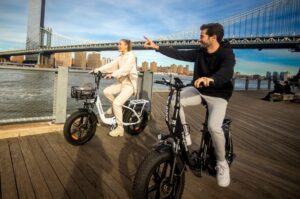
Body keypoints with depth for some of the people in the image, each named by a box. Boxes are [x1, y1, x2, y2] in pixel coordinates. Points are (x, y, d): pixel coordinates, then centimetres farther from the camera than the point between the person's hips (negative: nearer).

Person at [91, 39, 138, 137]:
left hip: (129, 84, -8)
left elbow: (125, 69, -30)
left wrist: (113, 74, -43)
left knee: (117, 103, -20)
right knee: (106, 91, -9)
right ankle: (115, 106, 18)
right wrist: (98, 69, -9)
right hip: (121, 82, 8)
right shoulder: (120, 57, 13)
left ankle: (120, 128, -8)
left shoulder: (131, 56, -13)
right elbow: (111, 65, 3)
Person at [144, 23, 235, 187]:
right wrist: (156, 47, -1)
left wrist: (210, 79, -61)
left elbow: (227, 72, -39)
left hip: (219, 95, -5)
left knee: (214, 127, -28)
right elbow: (178, 54, 2)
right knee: (175, 99, -21)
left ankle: (222, 163, 0)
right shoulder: (200, 53, -1)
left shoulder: (227, 54, -18)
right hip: (199, 91, 5)